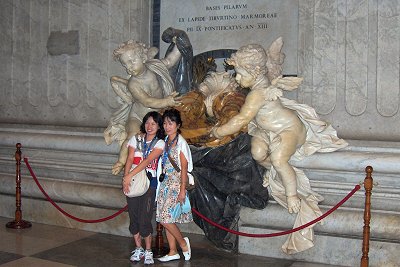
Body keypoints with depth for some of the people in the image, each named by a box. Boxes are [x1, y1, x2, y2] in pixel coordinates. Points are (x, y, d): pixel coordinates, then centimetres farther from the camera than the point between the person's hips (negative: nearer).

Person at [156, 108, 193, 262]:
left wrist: (182, 190, -15)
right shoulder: (165, 141, 11)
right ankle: (173, 252, 16)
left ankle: (183, 243, 11)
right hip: (165, 183, 7)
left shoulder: (181, 143, -9)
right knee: (165, 219, 7)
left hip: (176, 183, -7)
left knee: (166, 218, -10)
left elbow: (184, 168, -11)